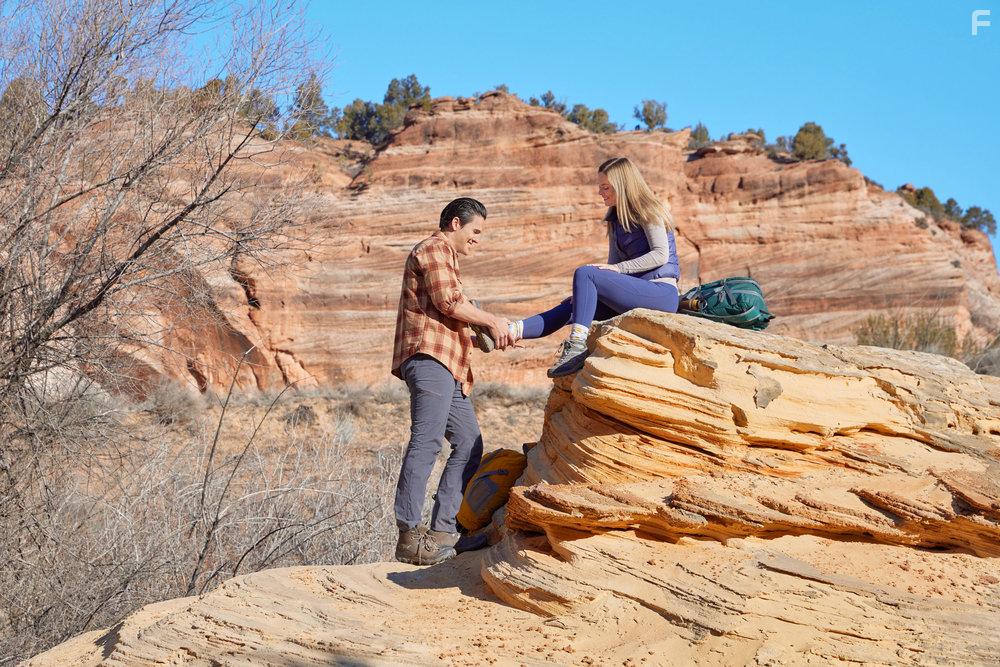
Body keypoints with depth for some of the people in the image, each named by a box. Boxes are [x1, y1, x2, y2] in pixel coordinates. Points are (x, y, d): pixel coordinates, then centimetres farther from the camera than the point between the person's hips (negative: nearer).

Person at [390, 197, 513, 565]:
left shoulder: (445, 258, 34)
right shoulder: (433, 249, 1)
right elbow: (449, 302, -11)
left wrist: (491, 330, 17)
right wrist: (492, 322, 0)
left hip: (447, 369, 11)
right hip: (429, 356, -11)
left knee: (468, 444, 7)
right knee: (426, 441, -19)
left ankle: (443, 531, 5)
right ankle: (409, 536, -24)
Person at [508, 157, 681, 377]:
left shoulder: (649, 212, -1)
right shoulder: (616, 220, 22)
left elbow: (661, 255, -13)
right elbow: (613, 264, 18)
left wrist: (618, 269, -20)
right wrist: (585, 293, 1)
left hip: (662, 292, -8)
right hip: (637, 292, 8)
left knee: (584, 273, -23)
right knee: (572, 305, -8)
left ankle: (577, 344, -35)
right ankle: (512, 331, -23)